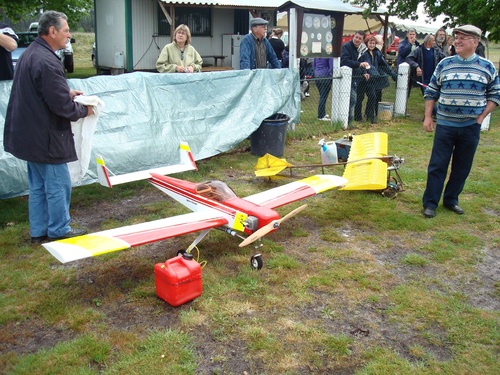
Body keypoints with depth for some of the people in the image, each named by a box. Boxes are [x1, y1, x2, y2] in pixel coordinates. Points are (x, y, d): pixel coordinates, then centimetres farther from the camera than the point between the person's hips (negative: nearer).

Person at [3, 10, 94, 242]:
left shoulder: (30, 54, 10)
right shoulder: (47, 61, -23)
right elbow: (62, 106, -23)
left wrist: (67, 92, 11)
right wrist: (84, 110, -5)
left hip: (30, 134, 10)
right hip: (46, 138, -10)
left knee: (38, 186, 17)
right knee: (58, 185, 4)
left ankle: (39, 231, 27)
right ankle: (59, 230, 17)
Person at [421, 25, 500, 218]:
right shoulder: (444, 64, 2)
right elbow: (431, 92, 7)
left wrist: (481, 117, -2)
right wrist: (428, 117, 0)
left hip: (471, 126, 1)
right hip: (445, 124, -1)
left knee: (462, 166, 9)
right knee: (437, 165, 0)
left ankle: (451, 200, 24)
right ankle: (430, 203, 8)